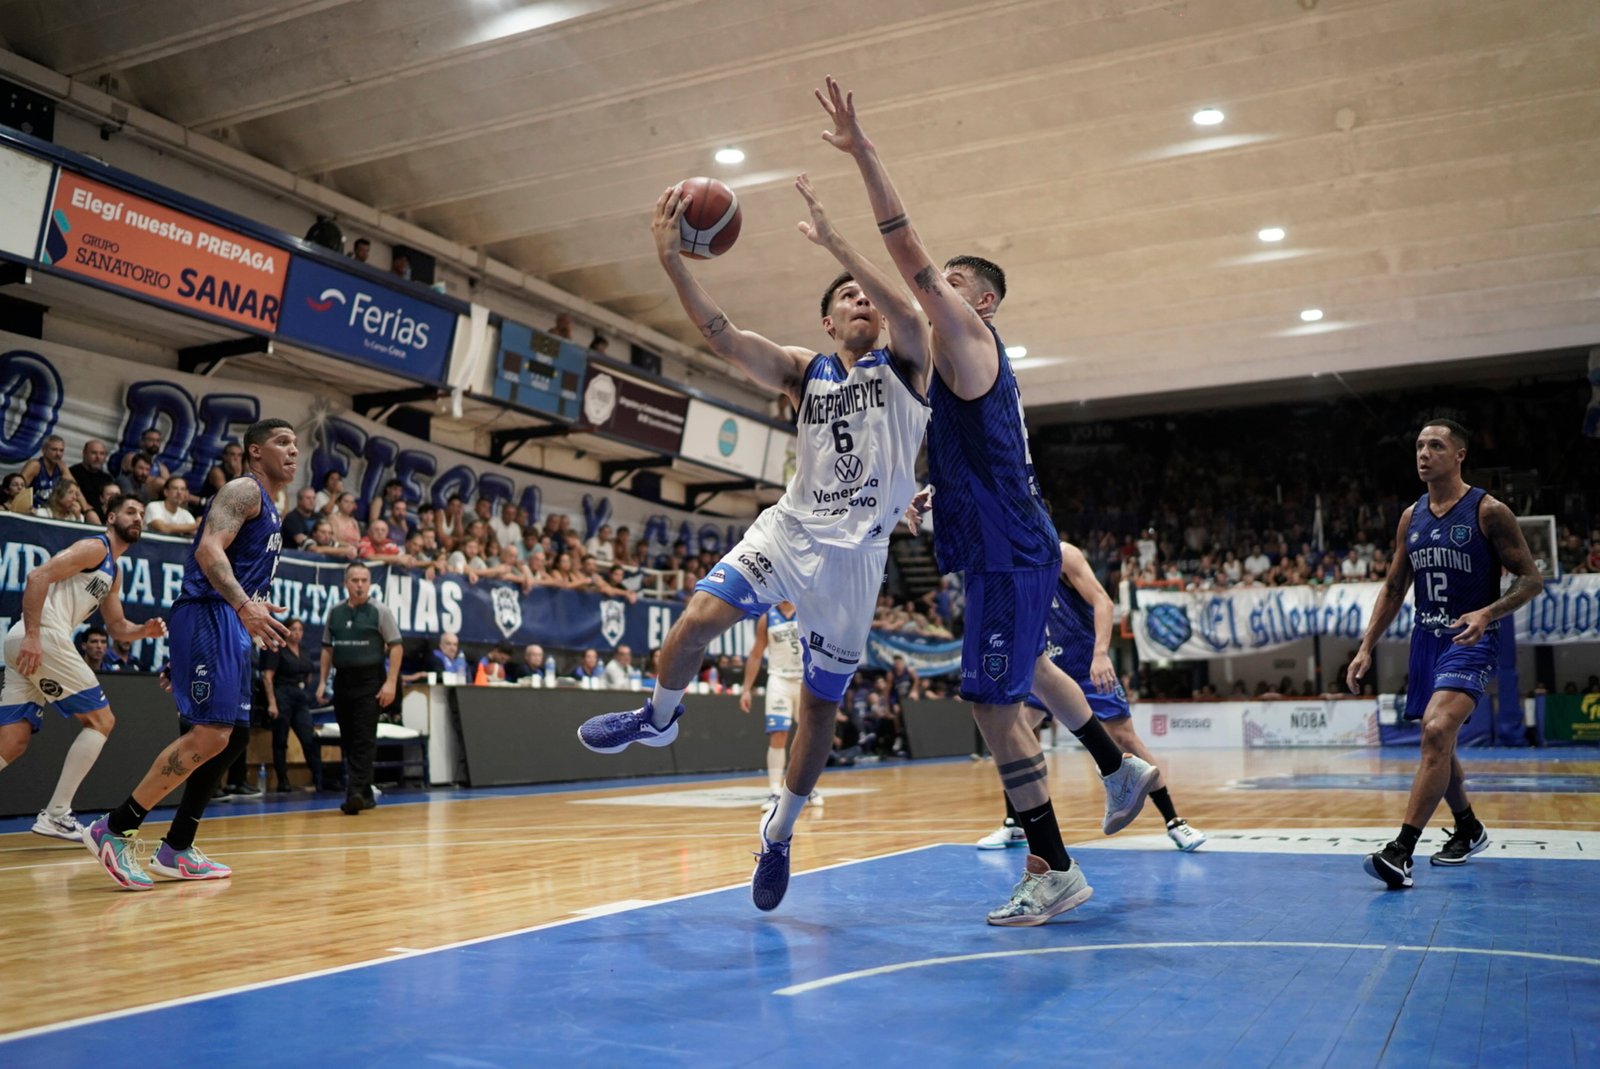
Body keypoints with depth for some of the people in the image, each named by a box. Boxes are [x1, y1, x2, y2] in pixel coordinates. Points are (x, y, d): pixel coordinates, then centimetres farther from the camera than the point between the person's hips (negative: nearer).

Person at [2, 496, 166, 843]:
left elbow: (117, 626, 32)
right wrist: (32, 636, -22)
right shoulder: (95, 547, -2)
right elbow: (38, 577, -14)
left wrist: (145, 630, 10)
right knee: (101, 721, -2)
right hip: (42, 638, -10)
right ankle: (55, 815, -3)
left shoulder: (115, 572, 28)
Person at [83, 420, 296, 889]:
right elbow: (208, 551, -21)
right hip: (207, 618, -10)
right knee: (210, 735, -17)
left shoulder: (267, 508, 24)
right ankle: (114, 829, -8)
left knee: (234, 736, 10)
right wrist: (245, 605, -34)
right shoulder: (244, 490, -6)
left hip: (231, 626, 10)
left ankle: (176, 850, 16)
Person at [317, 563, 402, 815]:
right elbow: (327, 649, 16)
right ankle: (365, 794, 18)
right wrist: (322, 681, 9)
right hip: (342, 681, 5)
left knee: (364, 740, -10)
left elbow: (395, 646, -5)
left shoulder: (379, 611, -2)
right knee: (348, 740, 8)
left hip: (370, 681, -5)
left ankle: (356, 792, -15)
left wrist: (391, 682, -13)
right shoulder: (334, 612, 10)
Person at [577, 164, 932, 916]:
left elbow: (906, 311, -21)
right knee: (697, 619, -20)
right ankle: (658, 719, 12)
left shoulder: (905, 364, 3)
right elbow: (725, 339, -7)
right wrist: (672, 263, -20)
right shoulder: (803, 371, 8)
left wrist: (832, 242, -25)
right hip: (789, 530, 2)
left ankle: (780, 832, 26)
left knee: (820, 705, 6)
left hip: (854, 553, -2)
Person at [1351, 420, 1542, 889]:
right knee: (1437, 744, 16)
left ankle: (1401, 850, -28)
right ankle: (1469, 830, 40)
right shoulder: (1410, 517, 9)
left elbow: (1531, 579, -7)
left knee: (1437, 731, -25)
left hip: (1471, 640, -7)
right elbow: (1393, 588, 15)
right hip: (1426, 639, 7)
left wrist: (1487, 613, -24)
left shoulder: (1488, 512, -8)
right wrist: (1366, 648, 8)